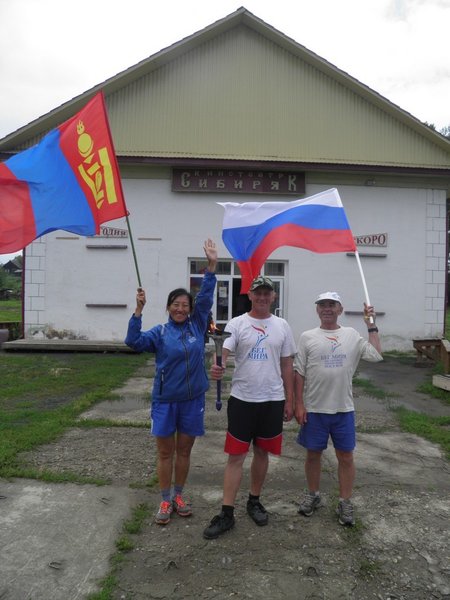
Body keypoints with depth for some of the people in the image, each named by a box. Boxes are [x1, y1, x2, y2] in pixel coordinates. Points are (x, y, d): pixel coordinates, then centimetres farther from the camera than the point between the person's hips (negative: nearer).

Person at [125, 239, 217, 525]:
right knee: (165, 452, 10)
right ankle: (166, 501, 25)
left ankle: (178, 496, 32)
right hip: (165, 400, -2)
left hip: (193, 399, 2)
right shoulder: (160, 332, -3)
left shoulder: (197, 325, 2)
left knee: (184, 451, 15)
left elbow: (206, 297, -5)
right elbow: (134, 341, -17)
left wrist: (212, 265, -13)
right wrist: (138, 310, -25)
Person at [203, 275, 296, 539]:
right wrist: (218, 367, -42)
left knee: (262, 453, 15)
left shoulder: (282, 326, 4)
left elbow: (287, 366, 8)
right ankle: (227, 513, 13)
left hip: (272, 400, 3)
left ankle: (254, 501, 35)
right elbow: (224, 352, -18)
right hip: (242, 399, -3)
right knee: (236, 456, 3)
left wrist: (289, 400, 7)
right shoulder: (237, 324, -5)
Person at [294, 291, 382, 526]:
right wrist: (298, 404, -5)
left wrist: (372, 326, -4)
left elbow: (376, 356, -4)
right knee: (313, 453, 13)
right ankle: (313, 495, 33)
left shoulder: (352, 335, 3)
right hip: (314, 409, -1)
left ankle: (345, 502, 26)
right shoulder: (307, 337, -2)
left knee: (345, 456, 9)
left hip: (344, 409, 1)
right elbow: (299, 373, -1)